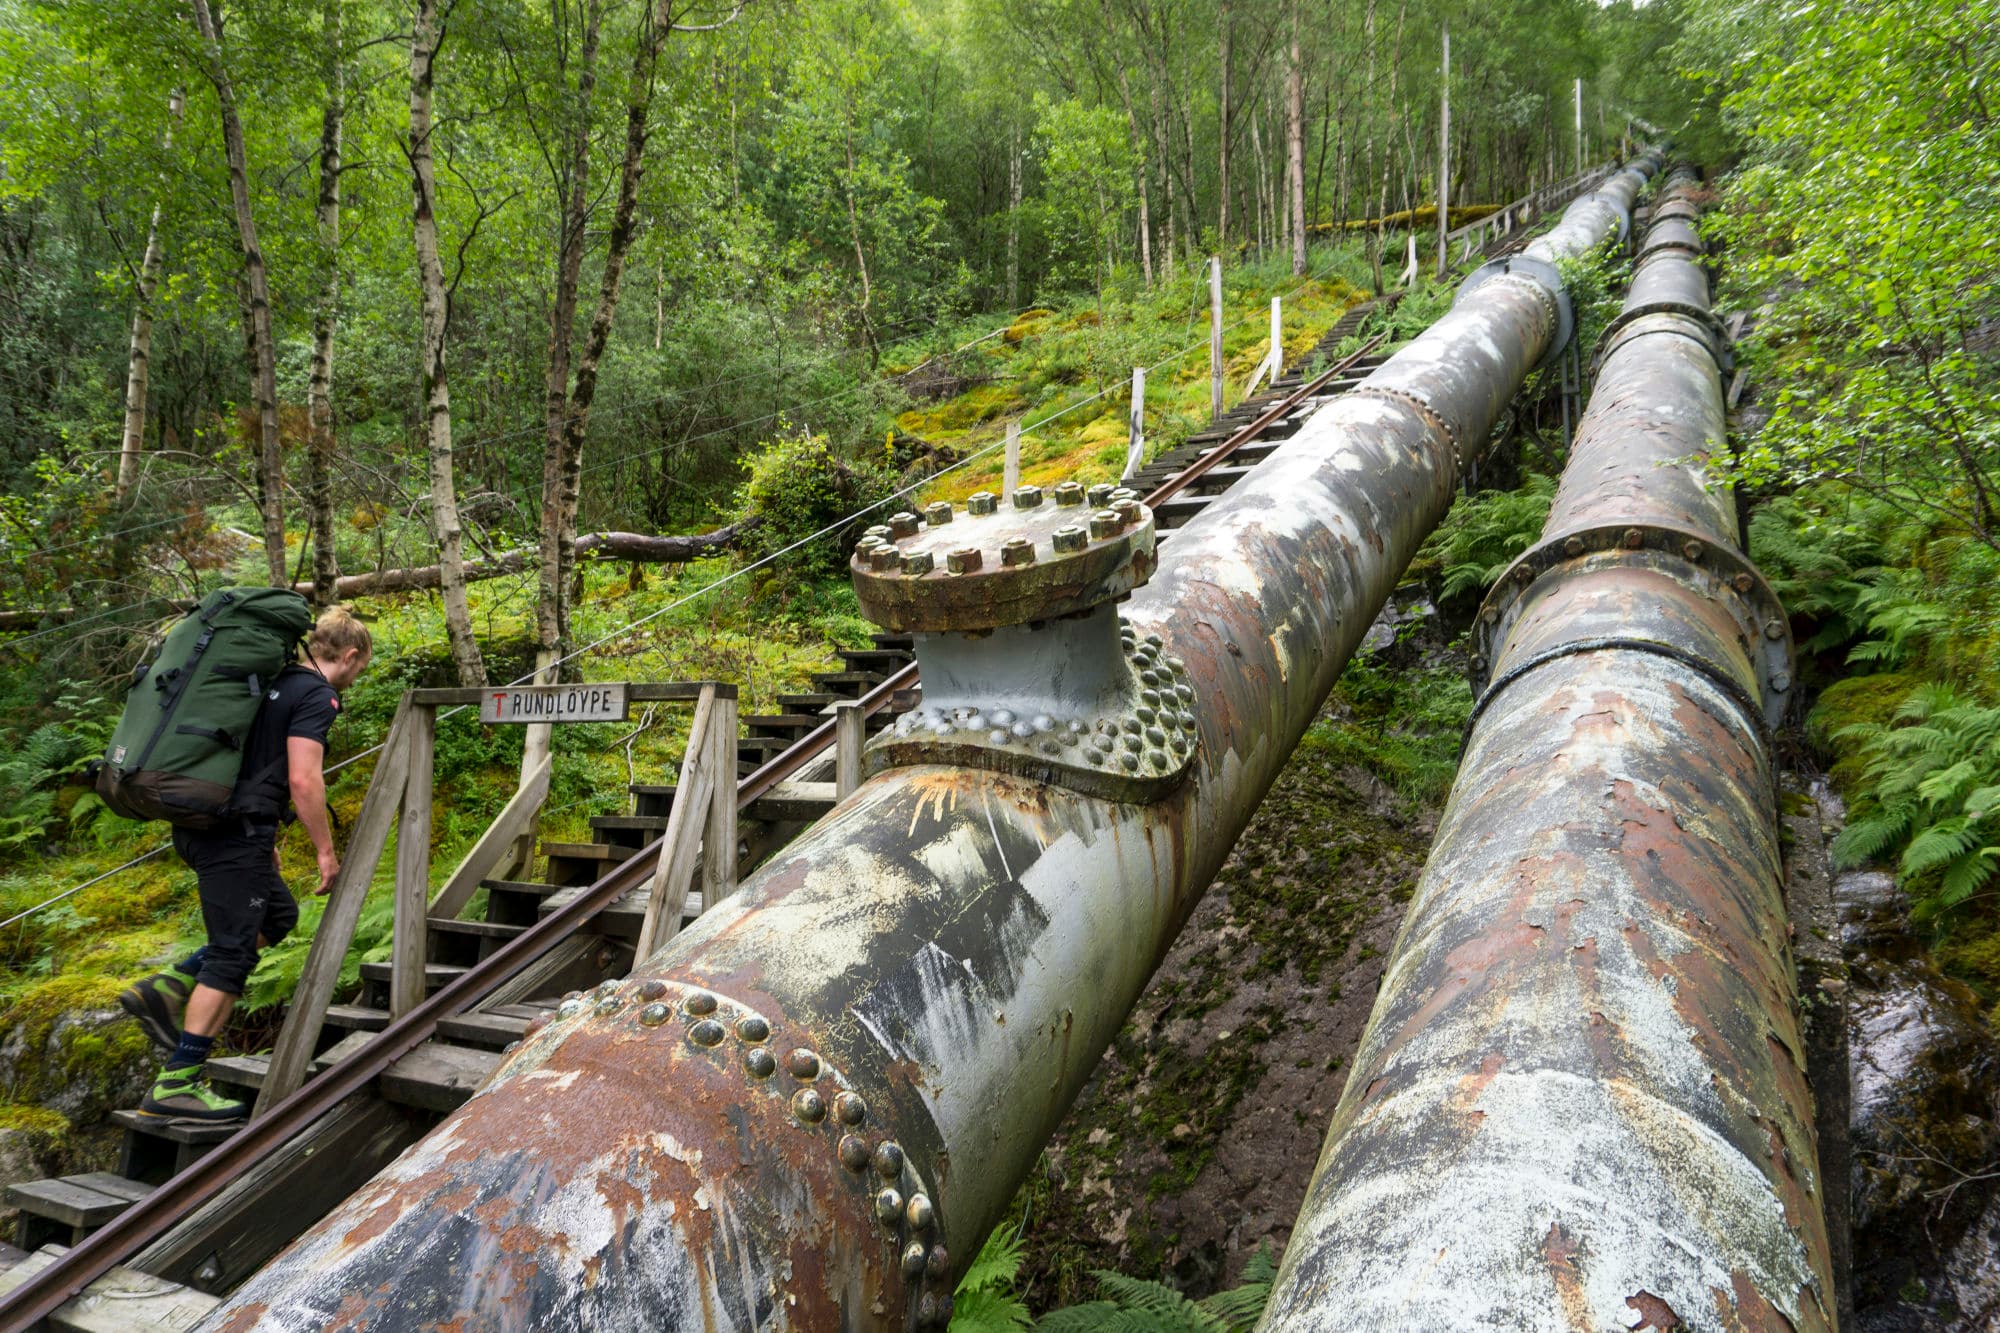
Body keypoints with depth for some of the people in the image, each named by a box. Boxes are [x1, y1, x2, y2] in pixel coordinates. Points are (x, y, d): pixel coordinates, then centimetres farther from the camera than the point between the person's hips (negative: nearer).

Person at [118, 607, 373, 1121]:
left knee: (279, 913, 22)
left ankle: (165, 989, 13)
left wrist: (264, 840, 31)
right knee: (232, 953, -4)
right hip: (235, 831, -10)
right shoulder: (317, 695, -10)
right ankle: (176, 1084, -1)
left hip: (199, 822, 10)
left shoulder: (275, 680, 19)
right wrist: (326, 851, -10)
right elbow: (303, 780, -19)